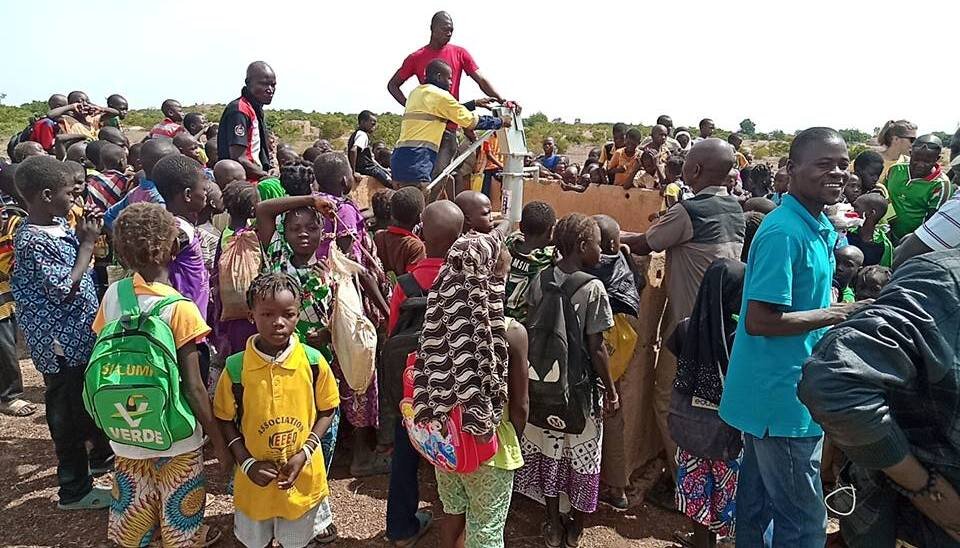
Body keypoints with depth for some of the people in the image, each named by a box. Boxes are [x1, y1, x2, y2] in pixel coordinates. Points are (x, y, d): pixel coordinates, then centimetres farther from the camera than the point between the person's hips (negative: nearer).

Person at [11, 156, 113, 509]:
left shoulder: (57, 225, 3)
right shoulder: (32, 242, -23)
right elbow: (66, 290, -23)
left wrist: (86, 236, -2)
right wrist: (87, 243, -17)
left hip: (83, 334, 9)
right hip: (63, 345, -9)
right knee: (69, 414, 6)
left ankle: (102, 456, 45)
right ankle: (74, 490, 22)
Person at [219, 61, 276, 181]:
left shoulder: (256, 110, 16)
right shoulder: (240, 110, -14)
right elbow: (238, 159, -21)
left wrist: (271, 169, 7)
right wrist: (267, 176, -11)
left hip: (255, 182, 9)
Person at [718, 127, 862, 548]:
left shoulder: (821, 228, 10)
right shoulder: (784, 233, -20)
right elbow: (758, 321, -25)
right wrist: (836, 314, -17)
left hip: (773, 396, 9)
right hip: (782, 400, -9)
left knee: (758, 506, 22)